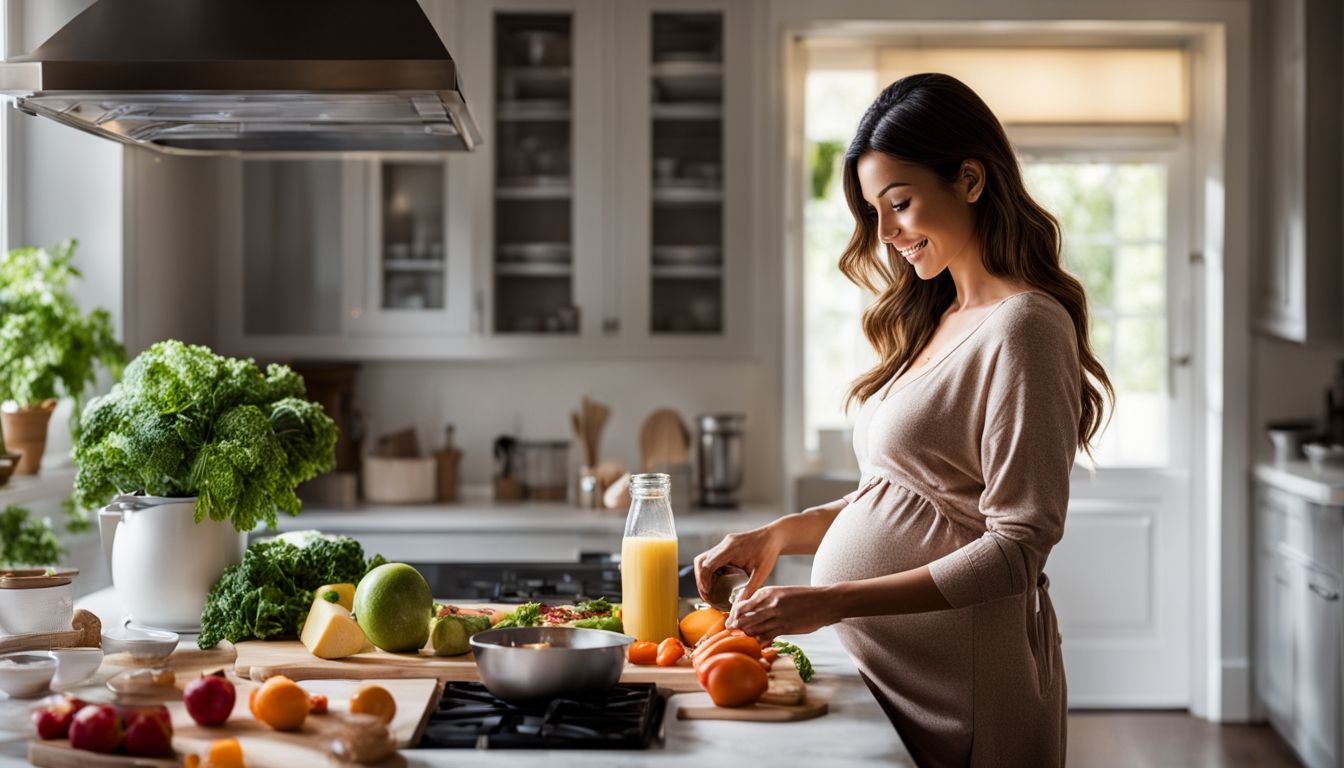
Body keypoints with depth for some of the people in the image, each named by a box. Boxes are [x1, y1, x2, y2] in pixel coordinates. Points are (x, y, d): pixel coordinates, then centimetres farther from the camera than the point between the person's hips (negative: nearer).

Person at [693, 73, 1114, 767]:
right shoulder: (936, 320, 13)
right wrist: (782, 534, 3)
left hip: (956, 677, -8)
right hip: (877, 660, 8)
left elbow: (1016, 547, -19)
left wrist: (836, 601, -23)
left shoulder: (1023, 327, -15)